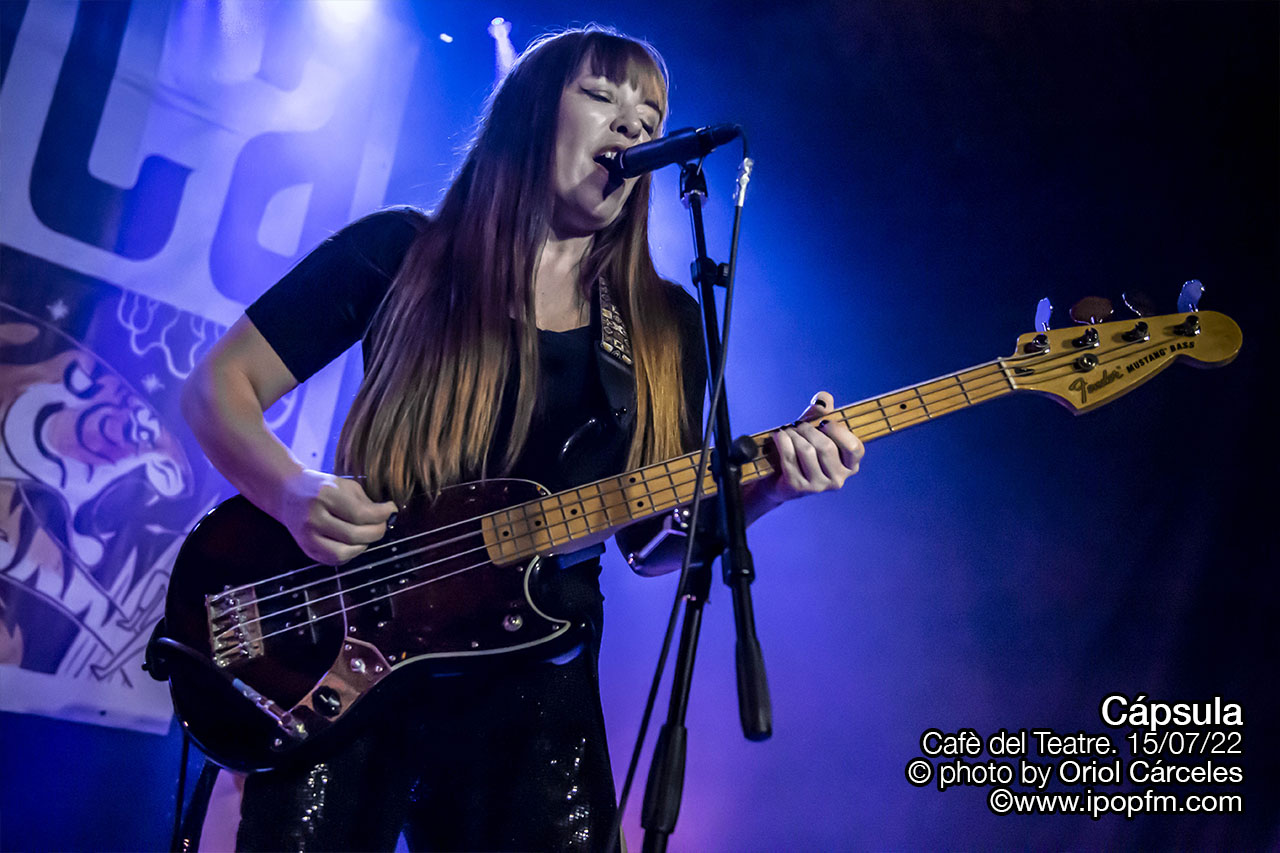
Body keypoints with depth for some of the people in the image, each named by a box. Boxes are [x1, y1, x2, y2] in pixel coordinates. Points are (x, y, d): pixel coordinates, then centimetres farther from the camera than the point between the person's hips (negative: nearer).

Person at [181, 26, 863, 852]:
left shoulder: (665, 326, 5)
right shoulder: (397, 253, -2)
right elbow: (217, 385, -1)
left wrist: (765, 486, -14)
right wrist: (296, 494, -20)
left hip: (534, 691, 2)